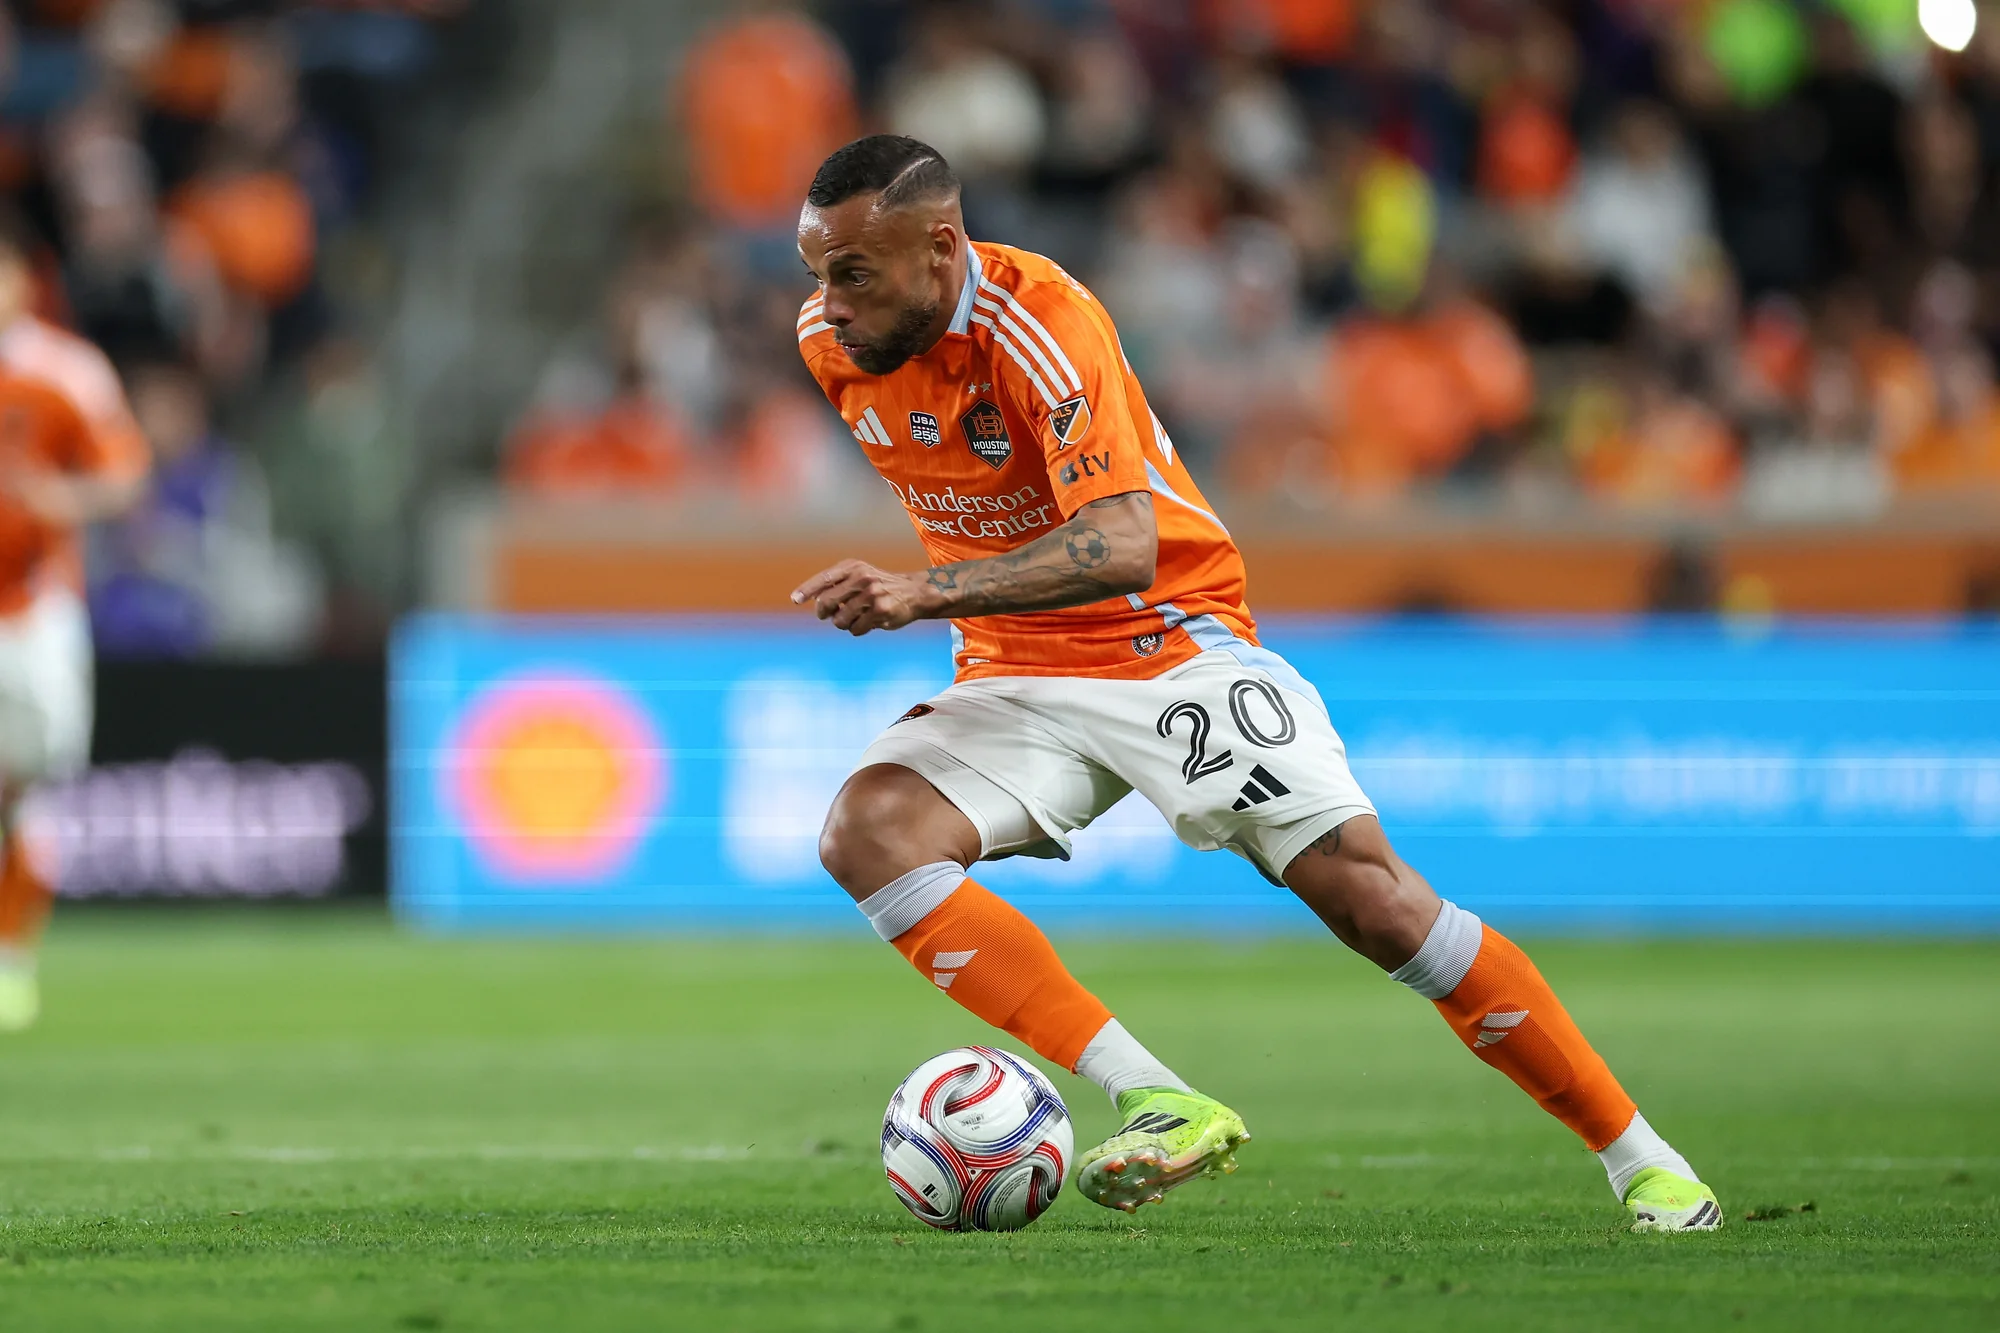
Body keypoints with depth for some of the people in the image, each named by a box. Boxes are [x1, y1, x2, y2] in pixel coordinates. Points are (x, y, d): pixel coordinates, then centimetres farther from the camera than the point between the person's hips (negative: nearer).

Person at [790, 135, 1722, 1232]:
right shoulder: (830, 339, -4)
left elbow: (1122, 548, -35)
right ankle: (1158, 1105, -31)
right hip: (1015, 678, 5)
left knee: (1366, 894, -16)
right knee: (867, 831, -24)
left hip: (1170, 641, -5)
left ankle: (1639, 1158, -2)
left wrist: (930, 592, -44)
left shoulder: (1042, 321, -24)